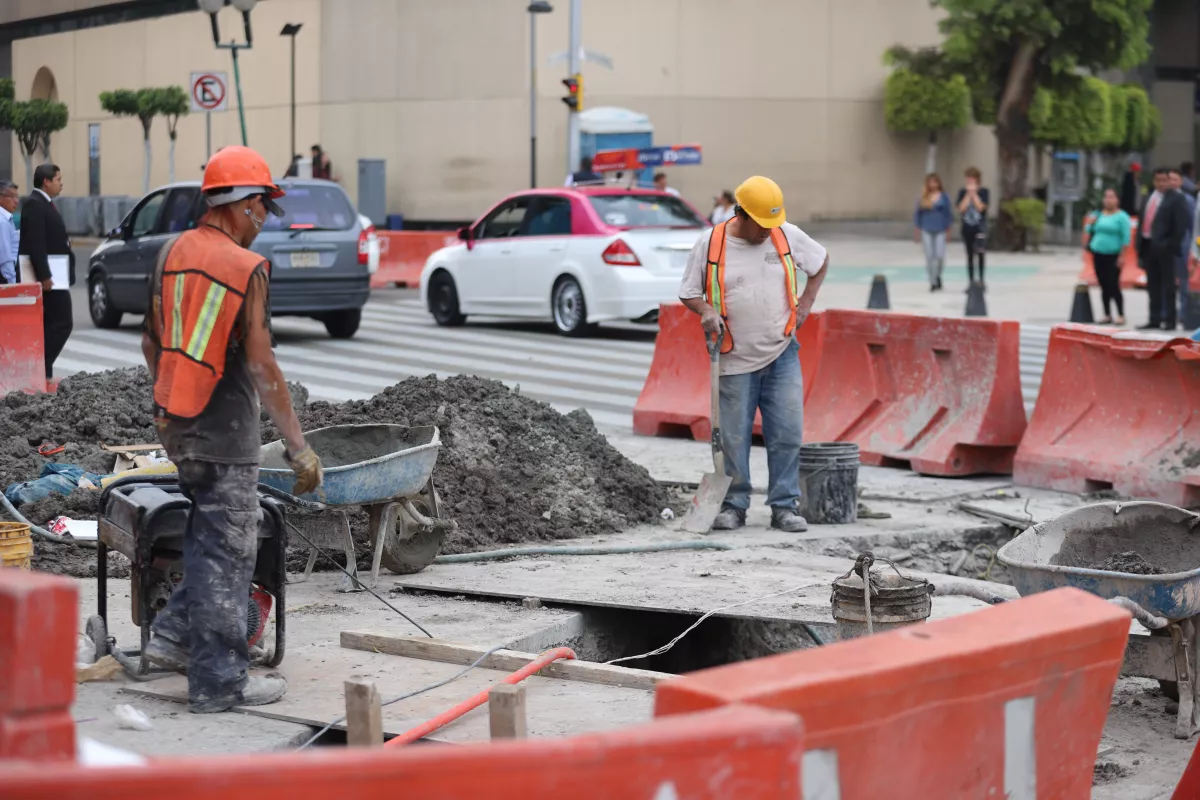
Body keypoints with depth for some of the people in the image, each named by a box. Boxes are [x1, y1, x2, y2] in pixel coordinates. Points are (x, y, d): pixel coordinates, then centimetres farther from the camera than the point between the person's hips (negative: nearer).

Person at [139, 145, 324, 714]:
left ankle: (175, 635, 20)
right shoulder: (245, 268, -16)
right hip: (223, 432, -8)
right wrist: (298, 447, -15)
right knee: (228, 552, 0)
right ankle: (218, 681, 4)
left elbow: (151, 341, 15)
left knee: (209, 536, 24)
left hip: (176, 426, 8)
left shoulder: (172, 253, 6)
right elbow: (261, 367, -19)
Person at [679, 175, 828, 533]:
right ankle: (734, 506, 15)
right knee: (734, 437, 2)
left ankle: (785, 506, 6)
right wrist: (706, 310, -18)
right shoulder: (711, 243, -5)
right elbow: (689, 292, 3)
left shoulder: (788, 236, 0)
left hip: (782, 354, 2)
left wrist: (806, 301, 6)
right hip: (735, 359, -1)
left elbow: (822, 261, 17)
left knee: (787, 433, -2)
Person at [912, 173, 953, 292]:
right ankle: (933, 282, 12)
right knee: (929, 256, 2)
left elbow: (949, 213, 3)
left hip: (940, 231, -1)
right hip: (927, 230, 1)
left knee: (940, 255, -7)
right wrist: (916, 229, 4)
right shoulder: (923, 197, 0)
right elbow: (917, 213, 5)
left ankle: (937, 275, 22)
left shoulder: (943, 197, -2)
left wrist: (948, 228, 2)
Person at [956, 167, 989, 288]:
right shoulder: (963, 192, 5)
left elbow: (981, 207, -13)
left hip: (980, 227, -2)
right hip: (967, 227, 2)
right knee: (970, 255, 6)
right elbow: (961, 208, -6)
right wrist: (968, 194, -9)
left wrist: (974, 193, -11)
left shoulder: (983, 192, -1)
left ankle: (981, 280, 3)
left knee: (980, 253, -5)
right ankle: (971, 281, 10)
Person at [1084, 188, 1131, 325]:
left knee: (1114, 286, -10)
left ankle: (1121, 315, -5)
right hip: (1098, 254, 6)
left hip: (1113, 256, -6)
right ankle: (1107, 315, 14)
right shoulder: (1099, 215, 12)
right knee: (1104, 287, 8)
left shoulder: (1121, 217, -5)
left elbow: (1125, 238, -8)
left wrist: (1122, 256, -14)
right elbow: (1089, 230, 19)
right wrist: (1092, 223, -2)